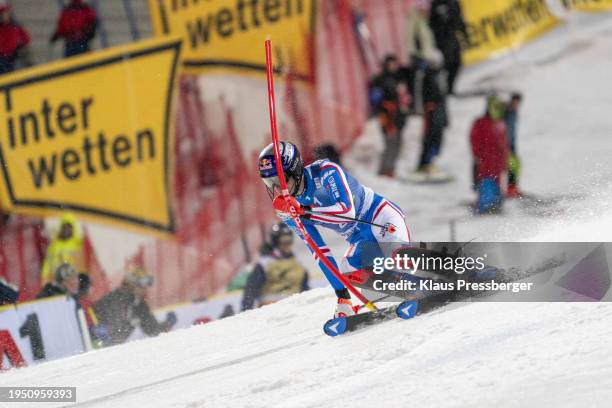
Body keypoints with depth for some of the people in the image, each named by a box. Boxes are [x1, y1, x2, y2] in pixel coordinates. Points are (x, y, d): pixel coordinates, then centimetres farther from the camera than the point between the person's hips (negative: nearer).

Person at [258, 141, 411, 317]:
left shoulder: (324, 171, -19)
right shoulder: (288, 213, -1)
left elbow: (347, 211, -31)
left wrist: (303, 210, -39)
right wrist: (342, 295, -1)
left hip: (380, 217, -6)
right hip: (360, 241, 6)